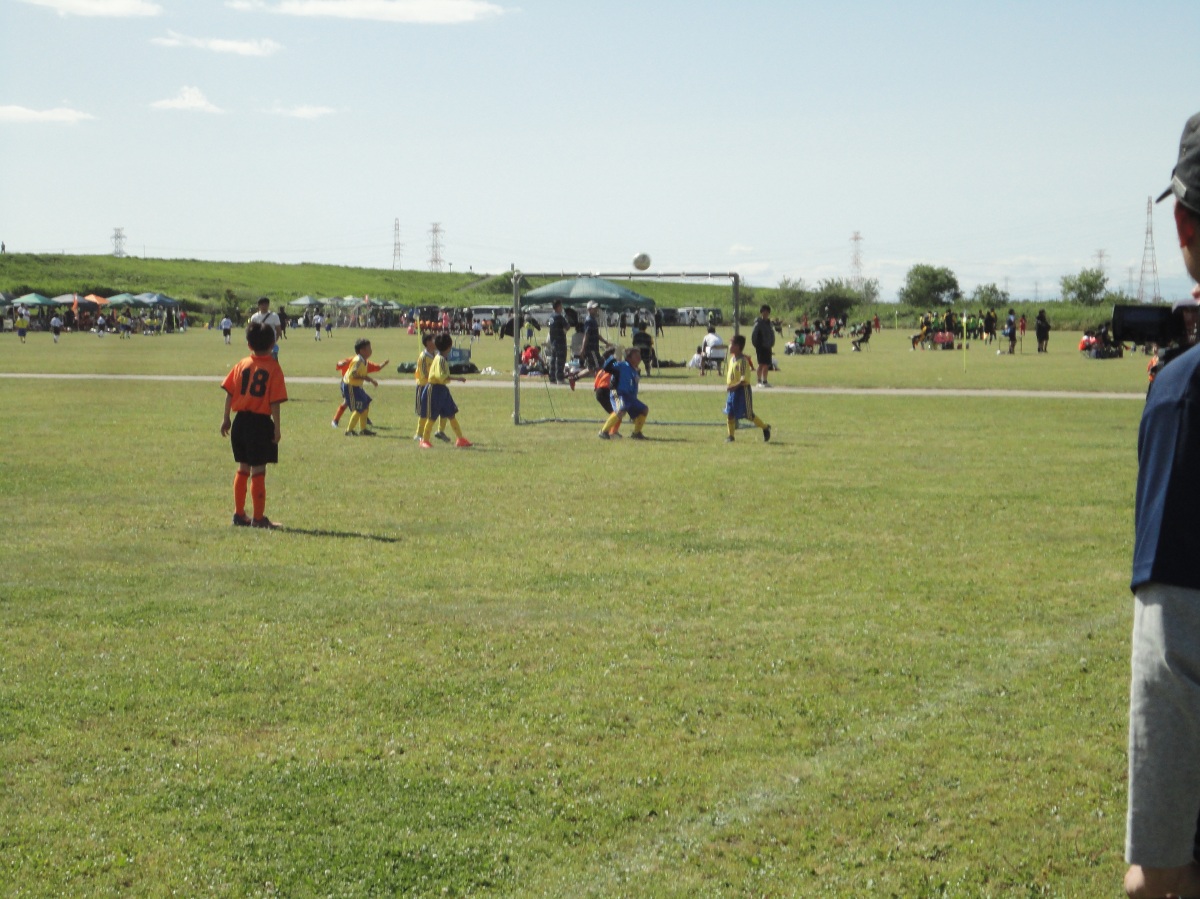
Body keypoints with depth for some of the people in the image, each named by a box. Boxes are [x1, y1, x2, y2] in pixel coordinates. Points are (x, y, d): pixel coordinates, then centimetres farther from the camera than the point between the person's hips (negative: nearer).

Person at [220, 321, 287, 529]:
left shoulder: (241, 365, 4)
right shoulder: (274, 368, -8)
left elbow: (229, 393, 4)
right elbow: (275, 402, -12)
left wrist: (226, 419, 13)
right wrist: (276, 428, -8)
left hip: (240, 421, 5)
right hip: (261, 422, -5)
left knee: (243, 468, 16)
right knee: (258, 470, -1)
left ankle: (239, 514, 22)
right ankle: (258, 518, 2)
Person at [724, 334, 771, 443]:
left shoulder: (743, 361, -18)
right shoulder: (732, 359, 9)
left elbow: (744, 379, -23)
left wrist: (734, 386, -30)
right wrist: (728, 386, 9)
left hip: (742, 390, -8)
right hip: (732, 390, 8)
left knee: (748, 415, 1)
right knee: (729, 414, 5)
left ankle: (765, 427, 18)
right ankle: (730, 435, 14)